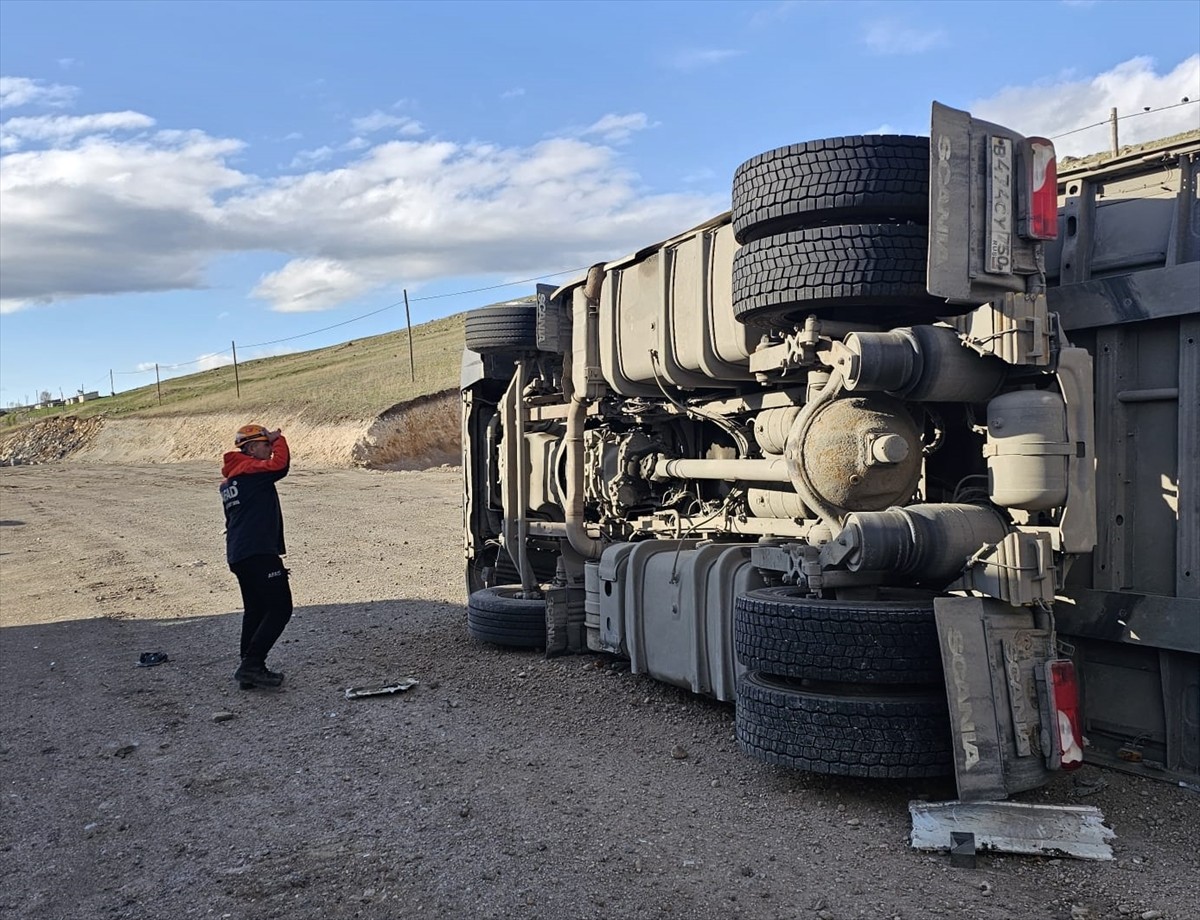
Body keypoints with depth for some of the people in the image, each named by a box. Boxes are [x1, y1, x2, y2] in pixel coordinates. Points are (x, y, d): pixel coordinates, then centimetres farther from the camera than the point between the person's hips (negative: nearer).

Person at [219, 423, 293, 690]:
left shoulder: (229, 479, 21)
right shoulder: (250, 469, -8)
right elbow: (279, 465, -24)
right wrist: (279, 439, -8)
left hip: (238, 555, 10)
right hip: (259, 553, -10)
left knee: (255, 610, 17)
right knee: (280, 609, -7)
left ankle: (249, 671, 18)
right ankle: (251, 665, -12)